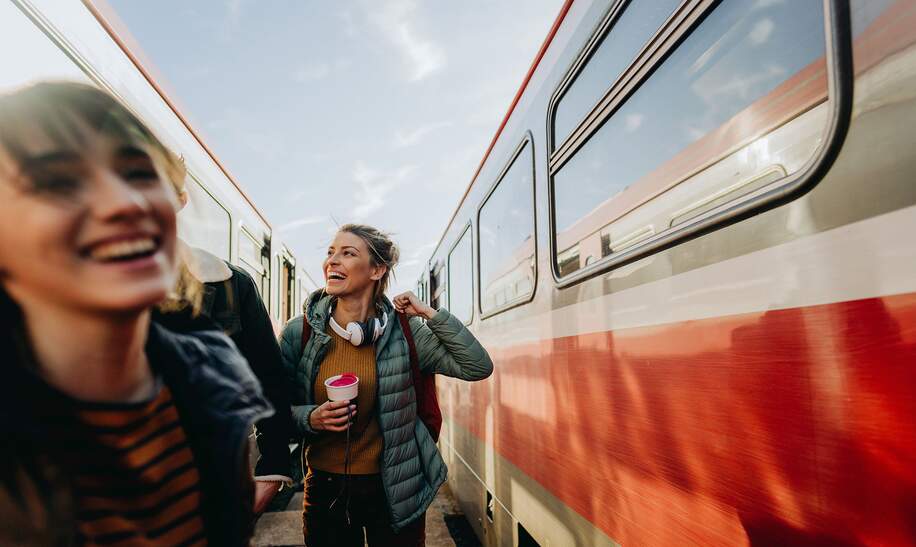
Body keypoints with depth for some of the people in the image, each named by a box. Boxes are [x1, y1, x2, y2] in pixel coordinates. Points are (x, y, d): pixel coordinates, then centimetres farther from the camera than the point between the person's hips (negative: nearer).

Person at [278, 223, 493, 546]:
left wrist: (429, 313, -14)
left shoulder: (404, 330, -9)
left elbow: (478, 367, -11)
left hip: (395, 491, 0)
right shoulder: (299, 333, -7)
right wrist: (311, 419, -19)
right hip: (326, 488, 1)